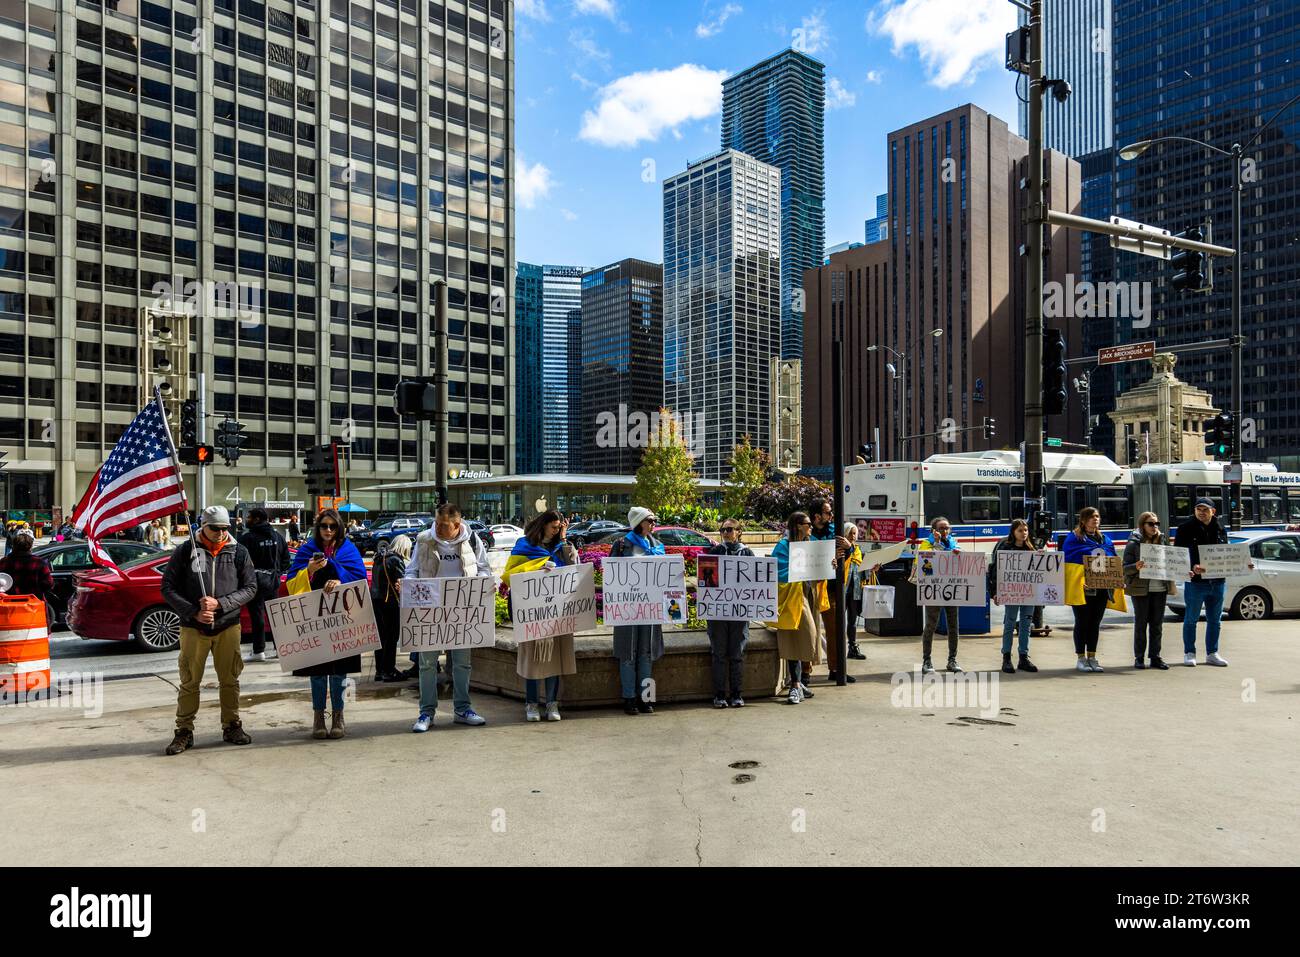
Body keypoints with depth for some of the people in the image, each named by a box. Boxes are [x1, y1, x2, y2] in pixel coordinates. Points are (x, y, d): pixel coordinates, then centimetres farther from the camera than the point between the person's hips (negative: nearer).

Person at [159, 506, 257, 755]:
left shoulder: (239, 552, 2)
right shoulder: (186, 551, -1)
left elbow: (250, 588, 0)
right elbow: (168, 588, -1)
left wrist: (219, 604, -14)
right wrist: (194, 613, -12)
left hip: (228, 626, 1)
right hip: (193, 628, -1)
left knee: (229, 680, 9)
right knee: (189, 681, 5)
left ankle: (231, 726, 22)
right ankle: (184, 731, 16)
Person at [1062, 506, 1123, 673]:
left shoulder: (1105, 540, 16)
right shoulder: (1073, 538, -1)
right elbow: (1068, 559, -7)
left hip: (1101, 588, 5)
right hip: (1081, 588, -5)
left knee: (1095, 623, 9)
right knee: (1082, 622, 0)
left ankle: (1092, 658, 17)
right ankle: (1081, 659, 8)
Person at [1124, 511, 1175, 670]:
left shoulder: (1163, 541, 10)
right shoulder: (1134, 544, -4)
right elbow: (1125, 568, -7)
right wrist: (1136, 567, -27)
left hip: (1160, 589, 4)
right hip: (1141, 589, -4)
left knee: (1157, 624, 8)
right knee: (1141, 624, 2)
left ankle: (1156, 657, 16)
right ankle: (1139, 658, 10)